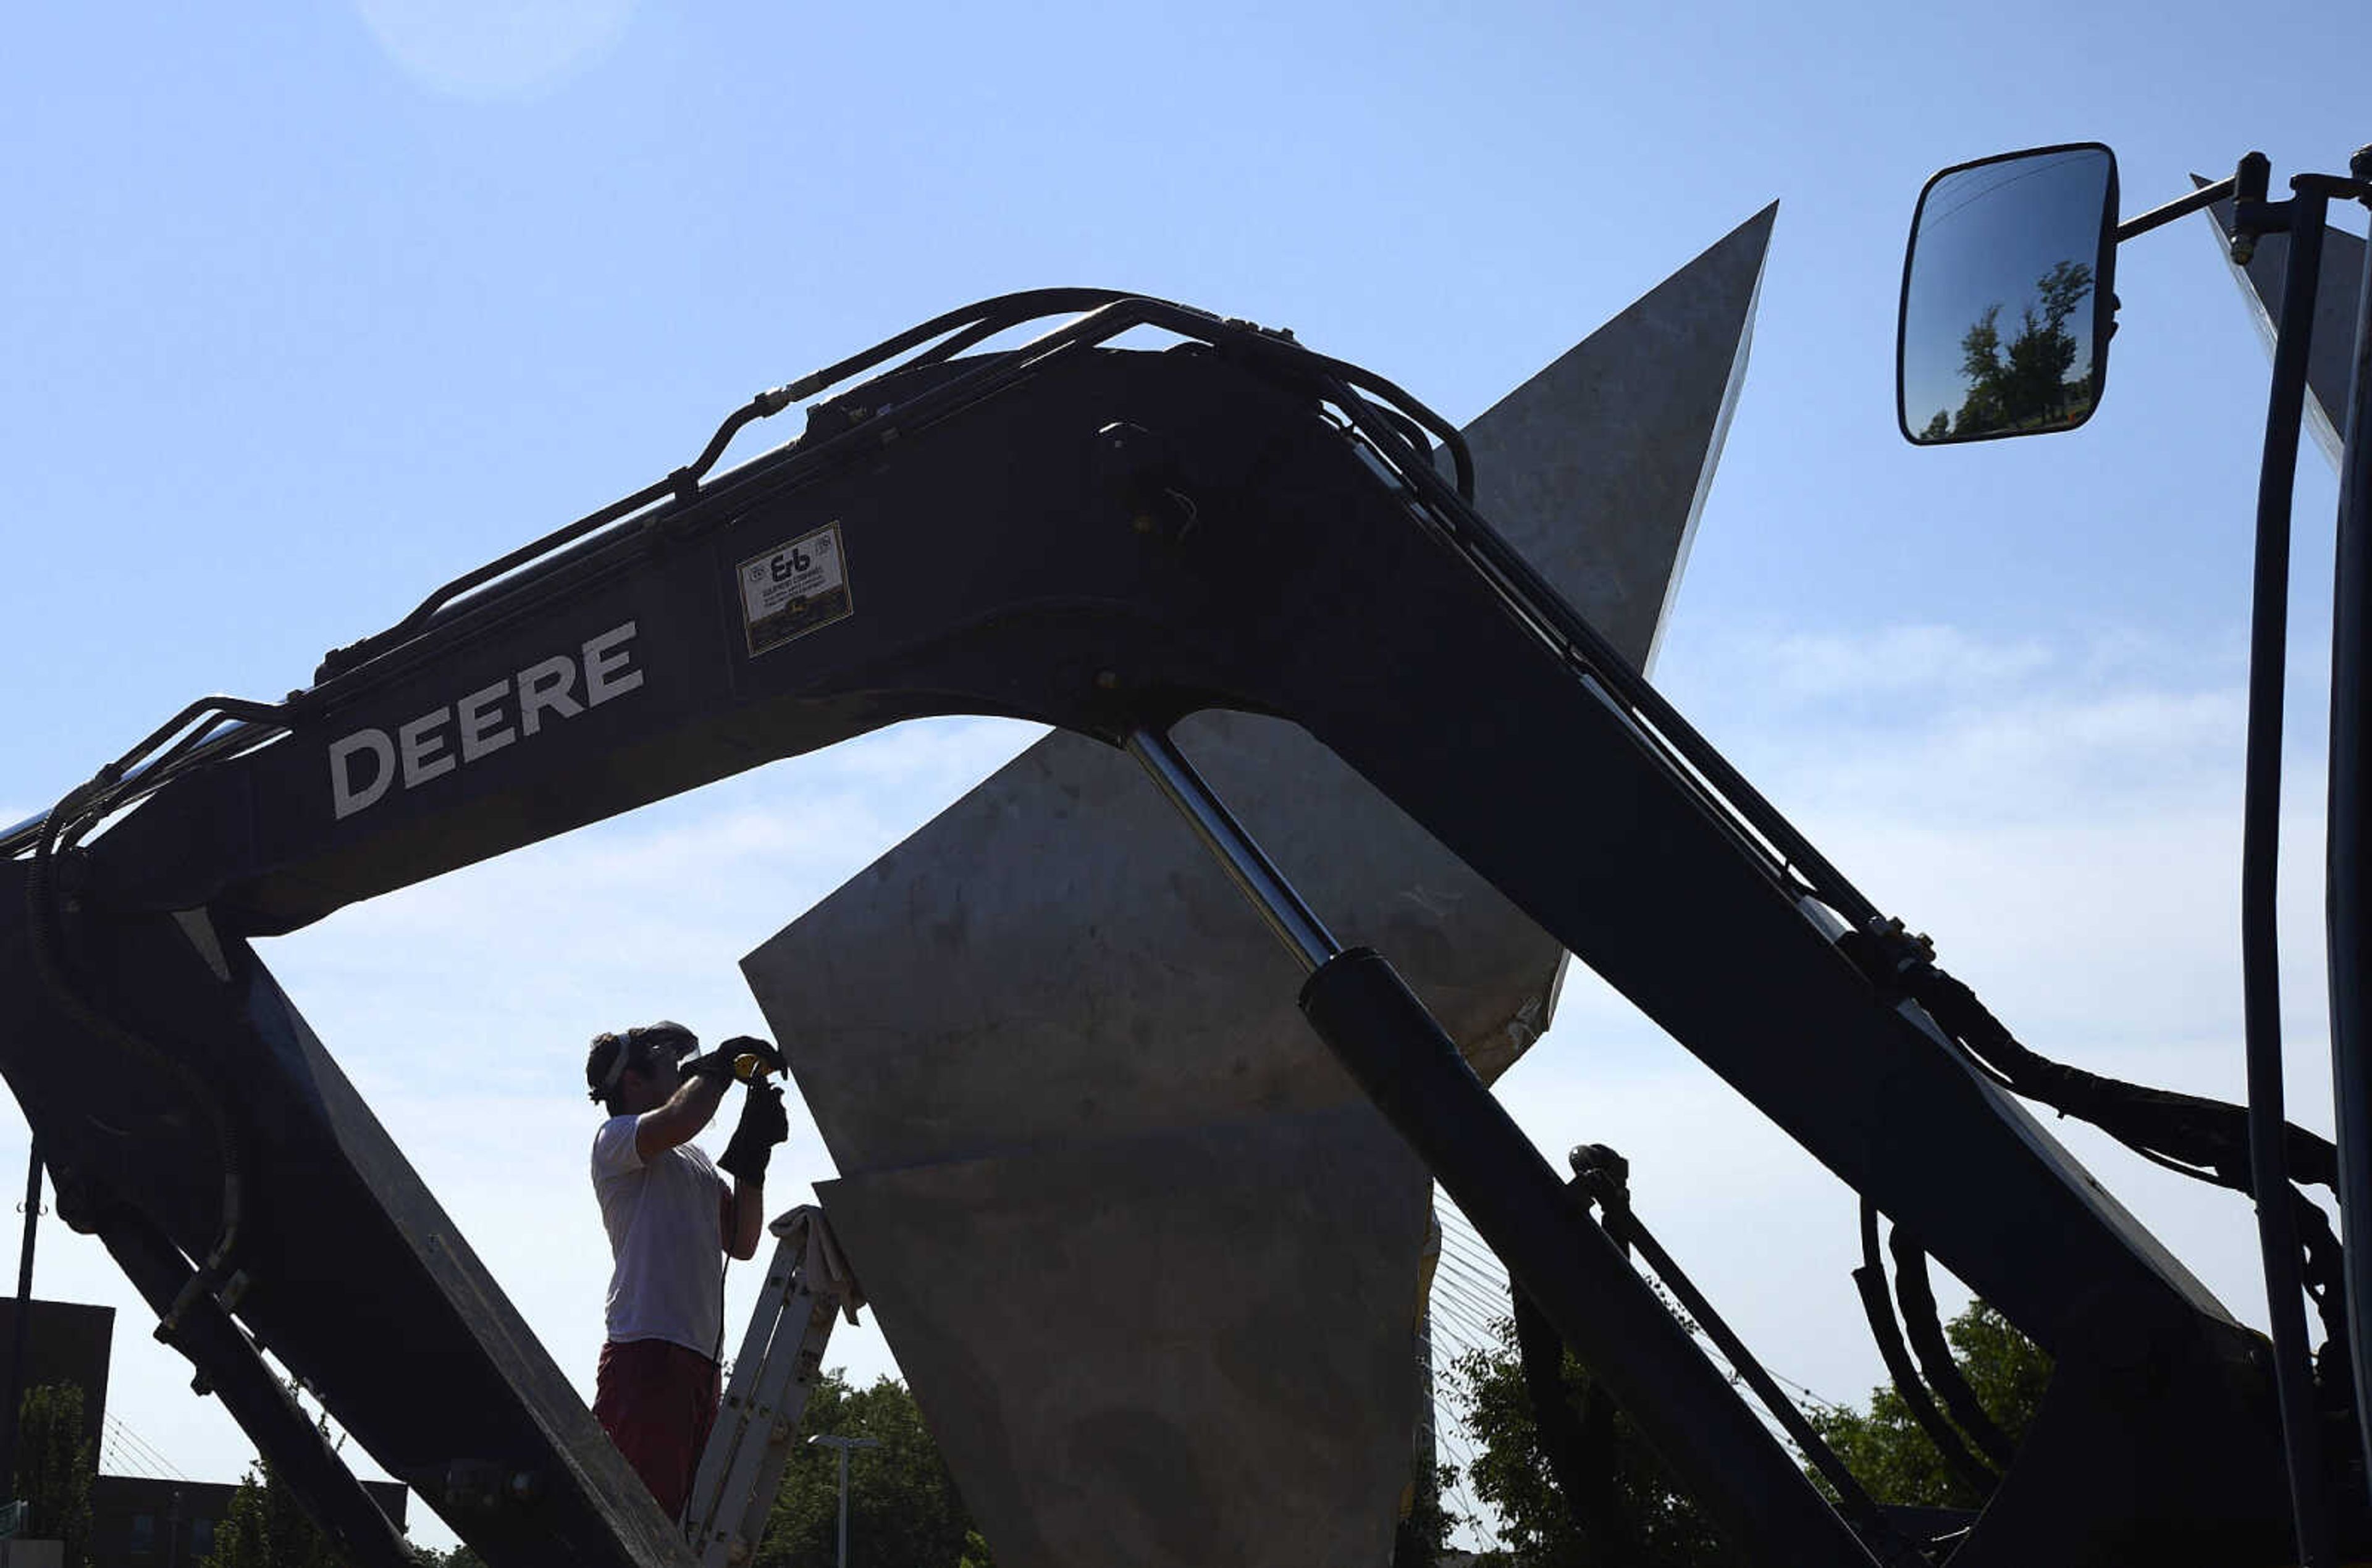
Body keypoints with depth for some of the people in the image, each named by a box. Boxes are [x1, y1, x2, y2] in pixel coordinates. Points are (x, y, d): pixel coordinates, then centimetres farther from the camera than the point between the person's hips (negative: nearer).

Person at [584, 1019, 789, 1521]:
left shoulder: (696, 1162, 27)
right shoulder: (616, 1139, 3)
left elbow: (741, 1242, 20)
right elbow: (678, 1120, -20)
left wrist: (753, 1150, 14)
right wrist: (722, 1062, -3)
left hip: (701, 1360, 9)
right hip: (646, 1352, -9)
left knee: (689, 1509, 6)